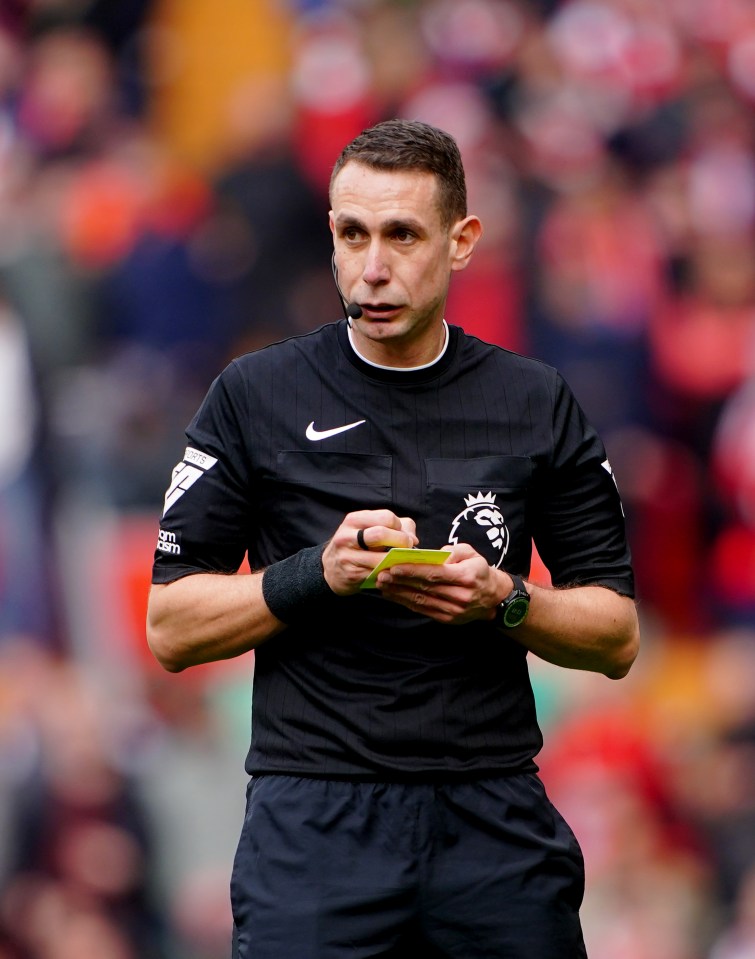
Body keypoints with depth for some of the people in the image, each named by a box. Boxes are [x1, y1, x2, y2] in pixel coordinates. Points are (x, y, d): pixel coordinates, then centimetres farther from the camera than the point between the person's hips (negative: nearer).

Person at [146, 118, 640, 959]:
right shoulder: (257, 395, 3)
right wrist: (319, 573, -13)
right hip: (313, 819, -2)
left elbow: (616, 639, 10)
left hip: (494, 819, 2)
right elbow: (170, 627, 2)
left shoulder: (536, 405, 7)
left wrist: (503, 600, -10)